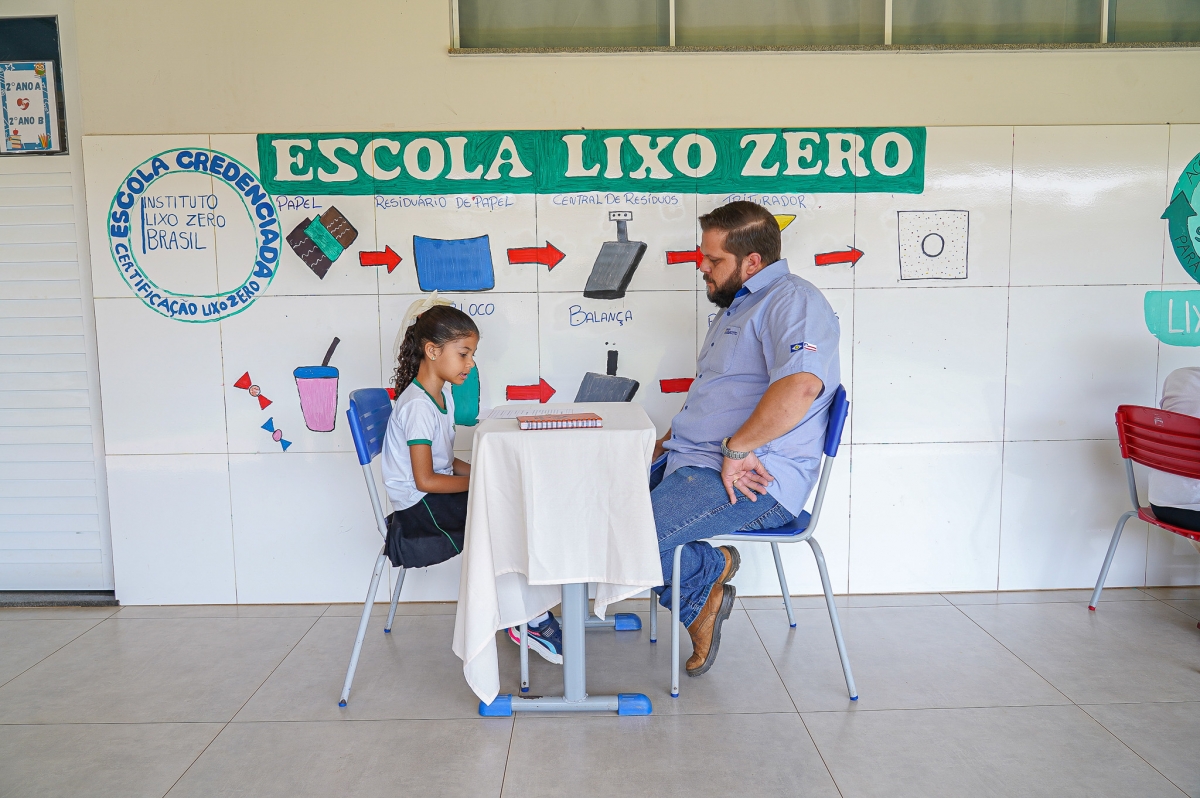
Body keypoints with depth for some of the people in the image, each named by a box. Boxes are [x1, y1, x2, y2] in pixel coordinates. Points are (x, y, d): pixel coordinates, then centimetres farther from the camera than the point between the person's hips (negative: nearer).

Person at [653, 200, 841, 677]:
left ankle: (709, 571, 4)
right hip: (689, 463, 11)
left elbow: (800, 386, -30)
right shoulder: (736, 308, 24)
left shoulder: (793, 301, -10)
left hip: (751, 481, -11)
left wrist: (735, 450, -22)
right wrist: (657, 454, 18)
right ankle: (699, 599, 4)